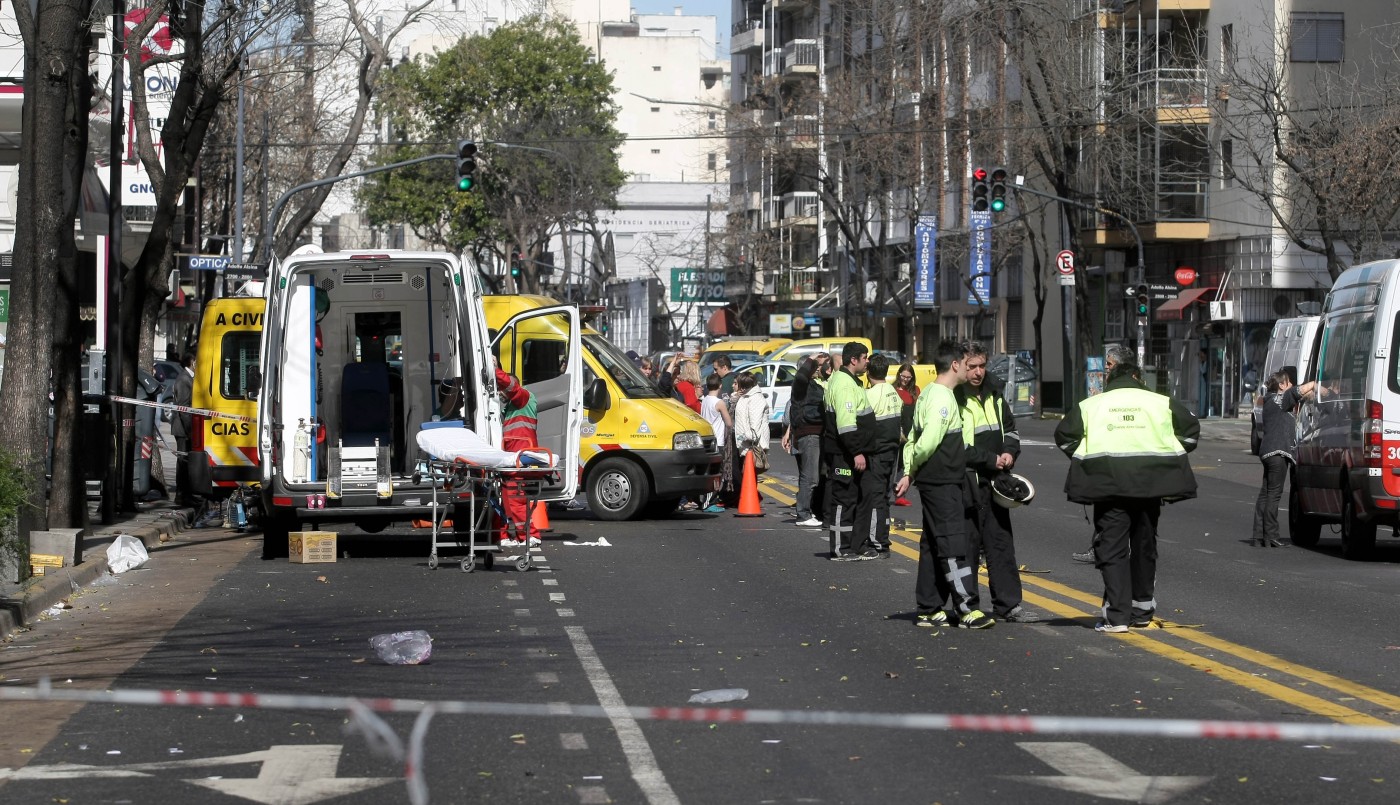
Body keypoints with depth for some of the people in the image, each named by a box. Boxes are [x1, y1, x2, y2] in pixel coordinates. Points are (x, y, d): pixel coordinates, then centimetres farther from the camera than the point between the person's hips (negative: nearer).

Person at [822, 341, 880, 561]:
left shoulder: (850, 381, 18)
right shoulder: (843, 384, -17)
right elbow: (846, 423, -25)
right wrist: (856, 452, -26)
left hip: (853, 454, 11)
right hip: (844, 456, -11)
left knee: (862, 497, 14)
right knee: (844, 500, -6)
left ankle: (858, 545, 21)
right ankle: (840, 550, -3)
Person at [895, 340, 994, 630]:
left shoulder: (928, 394, 15)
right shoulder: (943, 398, -17)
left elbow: (913, 439, 15)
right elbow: (928, 442, -23)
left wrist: (909, 471, 8)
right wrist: (914, 469, -6)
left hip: (934, 483, 10)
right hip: (943, 483, -10)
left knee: (933, 545, 12)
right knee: (953, 543, -10)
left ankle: (928, 609, 15)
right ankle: (967, 609, -11)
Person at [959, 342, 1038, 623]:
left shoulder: (993, 392, 11)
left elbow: (1009, 428, 23)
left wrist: (1009, 452, 2)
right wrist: (991, 460, -16)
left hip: (994, 479, 7)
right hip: (965, 481, -7)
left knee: (1001, 541, 9)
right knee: (968, 544, -3)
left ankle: (1008, 604, 14)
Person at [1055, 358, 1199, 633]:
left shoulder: (1090, 405, 9)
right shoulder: (1161, 403, 11)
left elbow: (1064, 435, 6)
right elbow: (1191, 428, 10)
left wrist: (1085, 460, 12)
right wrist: (1172, 457, 15)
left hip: (1108, 483, -2)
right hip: (1150, 483, 2)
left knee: (1112, 548, 0)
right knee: (1144, 547, 16)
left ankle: (1116, 616, -8)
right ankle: (1143, 610, 25)